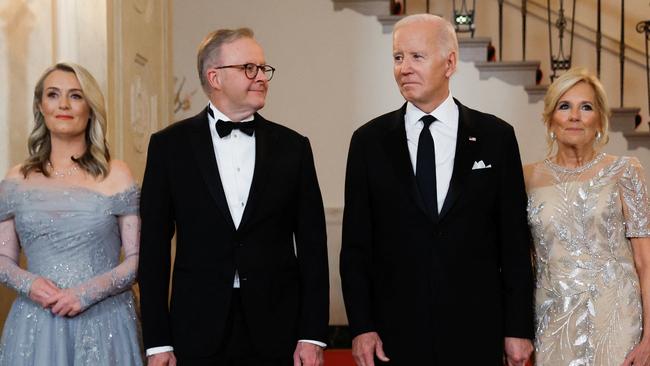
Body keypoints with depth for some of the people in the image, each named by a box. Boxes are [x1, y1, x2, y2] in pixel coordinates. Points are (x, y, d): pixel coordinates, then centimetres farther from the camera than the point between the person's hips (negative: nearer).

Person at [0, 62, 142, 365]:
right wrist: (28, 283, -10)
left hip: (104, 323, -1)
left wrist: (88, 292, -14)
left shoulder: (116, 176, -1)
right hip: (36, 325, 2)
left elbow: (138, 258, -2)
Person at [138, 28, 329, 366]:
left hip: (276, 330, 1)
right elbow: (154, 246, 0)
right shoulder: (169, 145, 0)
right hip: (198, 330, -1)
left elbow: (312, 244, 2)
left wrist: (313, 335, -3)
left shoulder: (293, 147, 3)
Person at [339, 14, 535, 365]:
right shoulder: (369, 140, 2)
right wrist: (361, 327, -3)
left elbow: (514, 240, 2)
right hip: (396, 333, 0)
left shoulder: (495, 136, 1)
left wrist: (518, 328, 0)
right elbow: (356, 244, 2)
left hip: (477, 332, 0)